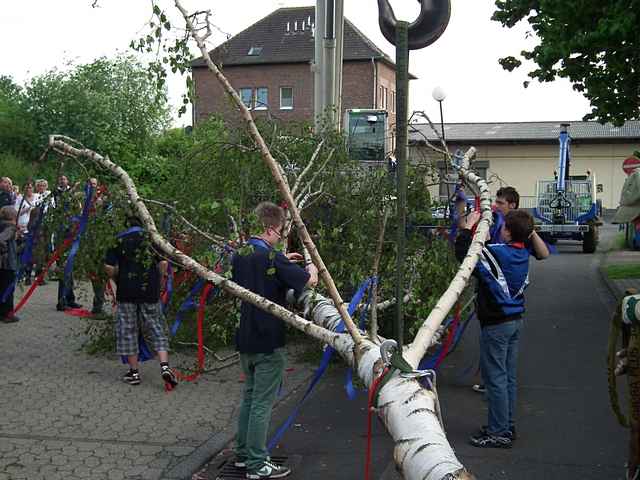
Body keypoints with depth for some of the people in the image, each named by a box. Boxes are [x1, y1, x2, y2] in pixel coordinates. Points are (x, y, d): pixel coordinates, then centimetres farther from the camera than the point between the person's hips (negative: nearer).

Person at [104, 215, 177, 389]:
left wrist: (117, 280, 12)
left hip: (126, 291, -1)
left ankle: (134, 371, 13)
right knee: (156, 328, 7)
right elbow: (163, 263, -4)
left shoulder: (118, 240, 2)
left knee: (128, 331, 9)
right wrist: (158, 282, 8)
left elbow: (109, 267, -6)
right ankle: (165, 366, -8)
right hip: (150, 291, 1)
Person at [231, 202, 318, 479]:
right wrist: (312, 268, 9)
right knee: (262, 403, -1)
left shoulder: (239, 256, 5)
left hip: (245, 339, 8)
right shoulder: (272, 259, -19)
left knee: (249, 397, 19)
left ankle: (243, 454, 27)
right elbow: (310, 282, -12)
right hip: (268, 342, -8)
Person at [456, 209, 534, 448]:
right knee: (509, 377, 15)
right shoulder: (523, 254, 5)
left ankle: (498, 433, 4)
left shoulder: (497, 253, -20)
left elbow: (464, 254, -18)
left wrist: (467, 228, -7)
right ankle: (508, 426, 25)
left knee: (495, 377, -2)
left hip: (496, 323, -8)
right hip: (515, 320, 9)